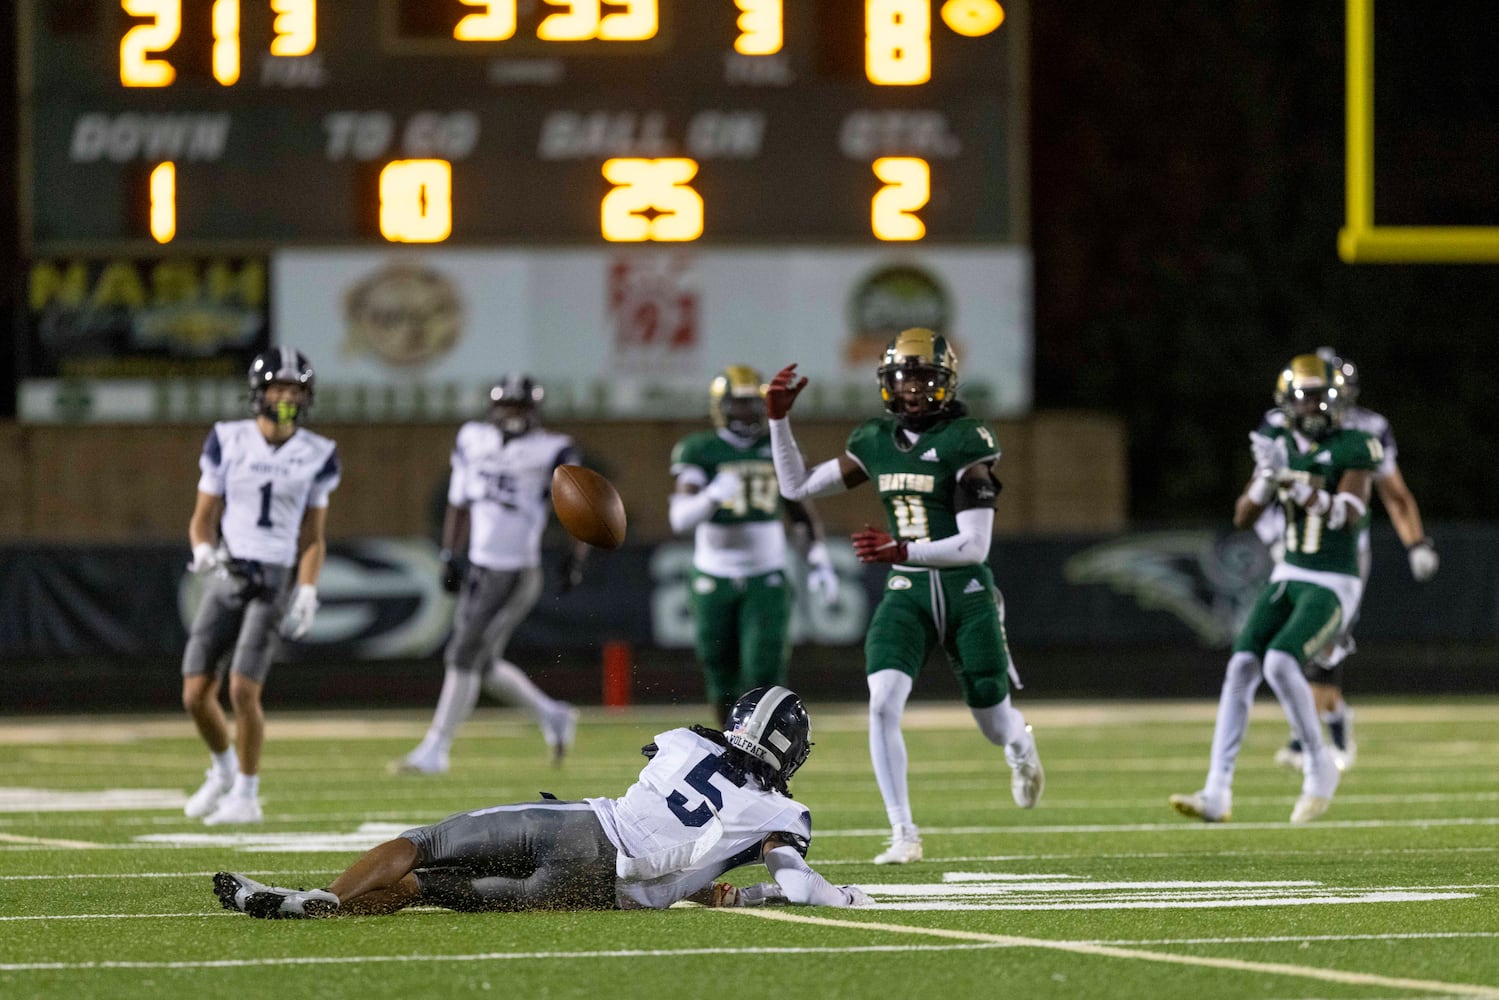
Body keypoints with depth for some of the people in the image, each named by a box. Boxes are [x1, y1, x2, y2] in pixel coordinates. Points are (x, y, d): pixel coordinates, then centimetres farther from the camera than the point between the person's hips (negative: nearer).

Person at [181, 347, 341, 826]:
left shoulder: (316, 456, 3)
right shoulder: (228, 442, 3)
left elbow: (312, 538, 7)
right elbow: (203, 517, 7)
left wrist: (307, 593, -6)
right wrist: (203, 550, -14)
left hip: (276, 579, -2)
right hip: (226, 575, 2)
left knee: (243, 691, -14)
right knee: (196, 695, -2)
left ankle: (246, 795, 2)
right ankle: (223, 769, 28)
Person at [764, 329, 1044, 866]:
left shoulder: (965, 443, -12)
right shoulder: (876, 442, 5)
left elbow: (975, 545, -18)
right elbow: (797, 485, 13)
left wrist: (902, 551, -30)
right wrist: (778, 419, 3)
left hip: (966, 593, -3)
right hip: (906, 595, 3)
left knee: (995, 726, 8)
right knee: (883, 703, -21)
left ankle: (1021, 746, 49)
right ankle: (904, 835, -14)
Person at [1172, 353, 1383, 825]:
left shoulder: (1353, 449, -10)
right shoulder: (1280, 447, 6)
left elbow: (1350, 516, -21)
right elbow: (1243, 517, 4)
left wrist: (1300, 485, -31)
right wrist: (1267, 477, -15)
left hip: (1334, 586, -5)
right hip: (1288, 577, 6)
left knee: (1280, 663, -25)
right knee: (1241, 667, -10)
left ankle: (1319, 768, -5)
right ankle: (1217, 793, -12)